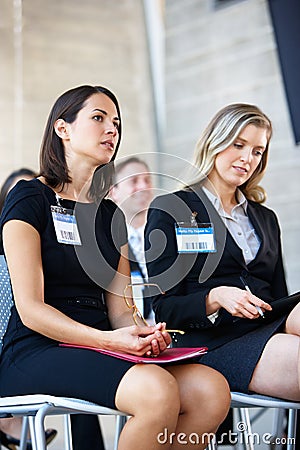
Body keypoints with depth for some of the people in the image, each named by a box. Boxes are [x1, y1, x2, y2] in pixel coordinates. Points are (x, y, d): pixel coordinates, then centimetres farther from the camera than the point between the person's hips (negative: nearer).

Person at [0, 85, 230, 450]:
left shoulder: (110, 214, 20)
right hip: (37, 352, -6)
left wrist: (148, 334, -10)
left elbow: (120, 310, 14)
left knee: (213, 390, -21)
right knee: (158, 391, -34)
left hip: (100, 351, 7)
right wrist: (109, 340, -22)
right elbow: (31, 308, -10)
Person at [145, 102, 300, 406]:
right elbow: (161, 309, 2)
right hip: (213, 344, -5)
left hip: (268, 330, 5)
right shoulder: (170, 211, 8)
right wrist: (214, 299, -18)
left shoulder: (266, 219, 27)